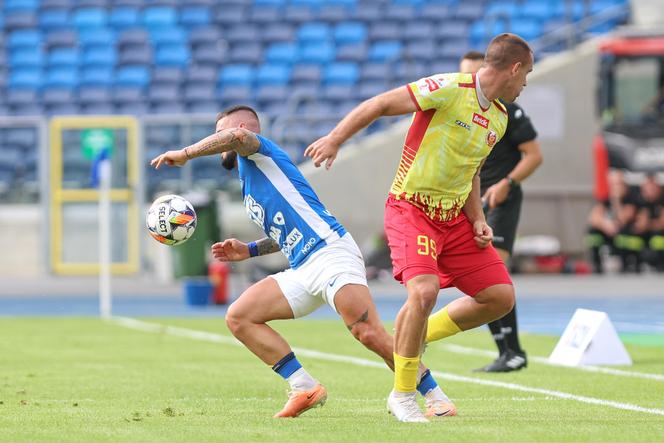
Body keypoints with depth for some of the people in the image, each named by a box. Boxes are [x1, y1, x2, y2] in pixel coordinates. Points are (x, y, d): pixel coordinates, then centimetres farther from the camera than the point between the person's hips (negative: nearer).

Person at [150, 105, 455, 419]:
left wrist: (185, 154, -11)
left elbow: (238, 135, -21)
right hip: (302, 270, 10)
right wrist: (249, 250, 25)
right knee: (239, 317, 0)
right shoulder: (249, 183, 29)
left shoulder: (259, 153, 4)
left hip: (329, 251, -10)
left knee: (369, 334, -22)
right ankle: (305, 389, -5)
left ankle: (437, 399, -13)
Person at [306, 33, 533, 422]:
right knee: (424, 291, -27)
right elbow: (380, 104, -15)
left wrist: (477, 219, 8)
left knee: (501, 297, 2)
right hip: (411, 210, -8)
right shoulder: (449, 89, -16)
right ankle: (402, 394, -11)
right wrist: (335, 139, -22)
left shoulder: (500, 118, 10)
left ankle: (419, 338, 20)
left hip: (454, 217, 8)